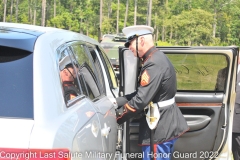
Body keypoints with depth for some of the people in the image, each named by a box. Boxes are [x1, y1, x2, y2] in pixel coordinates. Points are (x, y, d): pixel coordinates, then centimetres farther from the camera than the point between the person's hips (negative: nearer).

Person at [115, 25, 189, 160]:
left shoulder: (154, 64, -22)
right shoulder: (158, 58, 11)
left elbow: (141, 100, -25)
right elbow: (141, 94, 12)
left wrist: (116, 117, -14)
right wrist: (116, 102, 5)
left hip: (160, 128, -10)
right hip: (166, 124, 10)